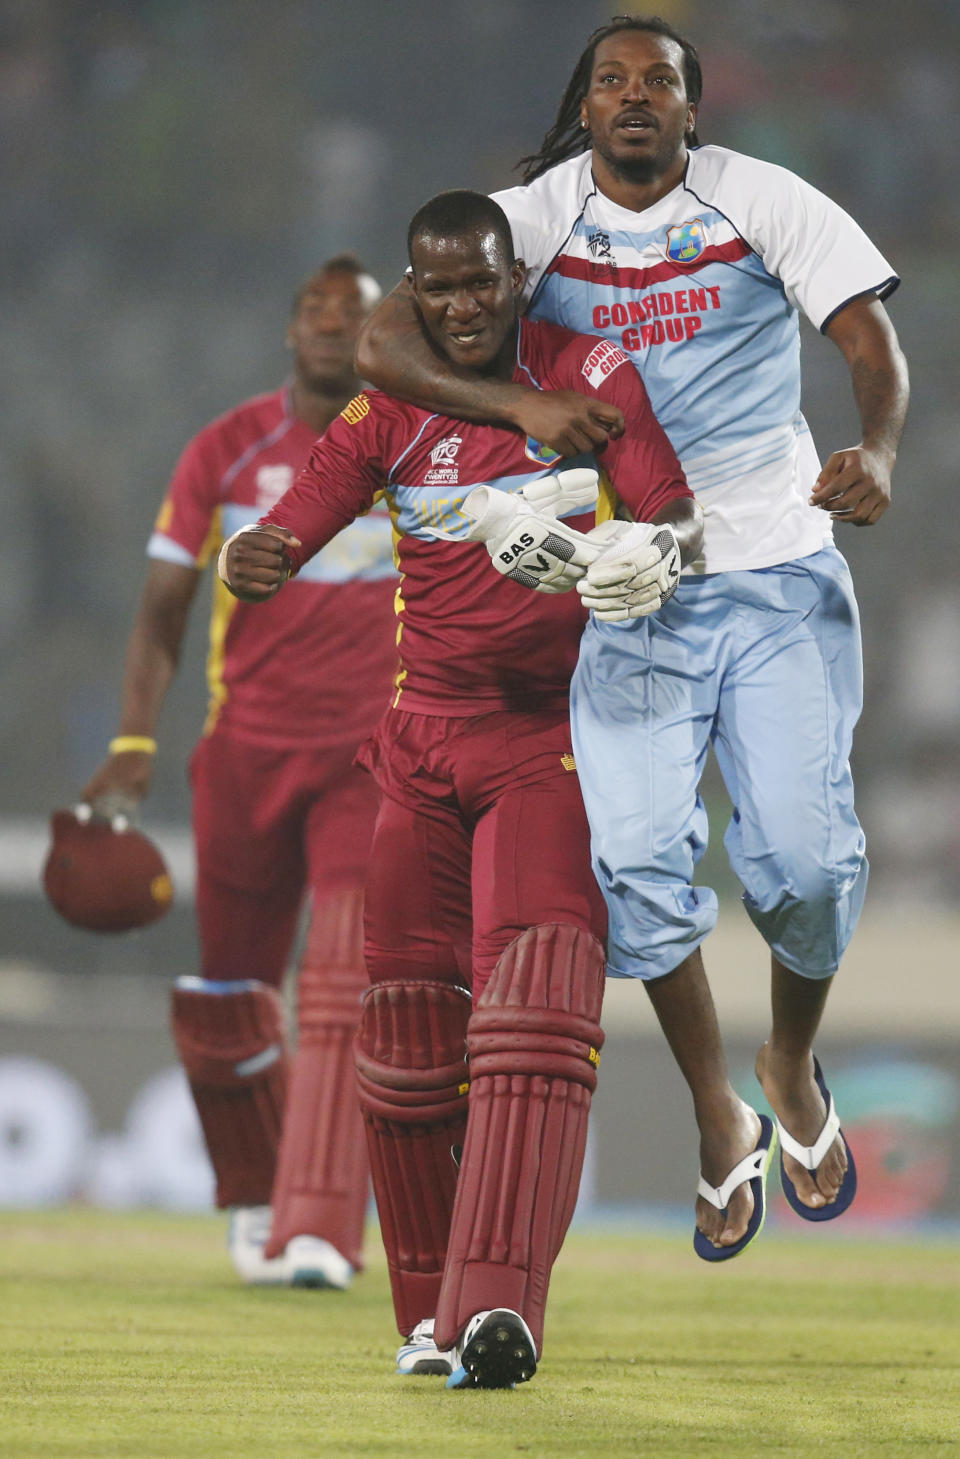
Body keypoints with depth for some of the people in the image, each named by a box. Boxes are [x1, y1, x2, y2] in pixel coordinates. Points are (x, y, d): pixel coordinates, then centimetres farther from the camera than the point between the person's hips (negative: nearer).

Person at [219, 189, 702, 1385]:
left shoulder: (589, 378, -5)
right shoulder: (386, 414, 3)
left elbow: (678, 516, -14)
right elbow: (283, 541, -5)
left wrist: (655, 552, -38)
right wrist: (252, 561, -30)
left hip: (554, 735, -4)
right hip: (427, 736, 4)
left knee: (532, 996, -20)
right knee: (405, 1024, 3)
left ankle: (498, 1305, -30)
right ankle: (431, 1314, 17)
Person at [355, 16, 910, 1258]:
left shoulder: (764, 203, 2)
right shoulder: (534, 218, 1)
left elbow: (871, 342, -4)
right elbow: (381, 346, -8)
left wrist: (877, 453, -26)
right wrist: (521, 401, -25)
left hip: (779, 566, 0)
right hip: (626, 589, 1)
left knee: (803, 852, -12)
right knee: (638, 856, -11)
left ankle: (792, 1066, 20)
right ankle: (718, 1123, 11)